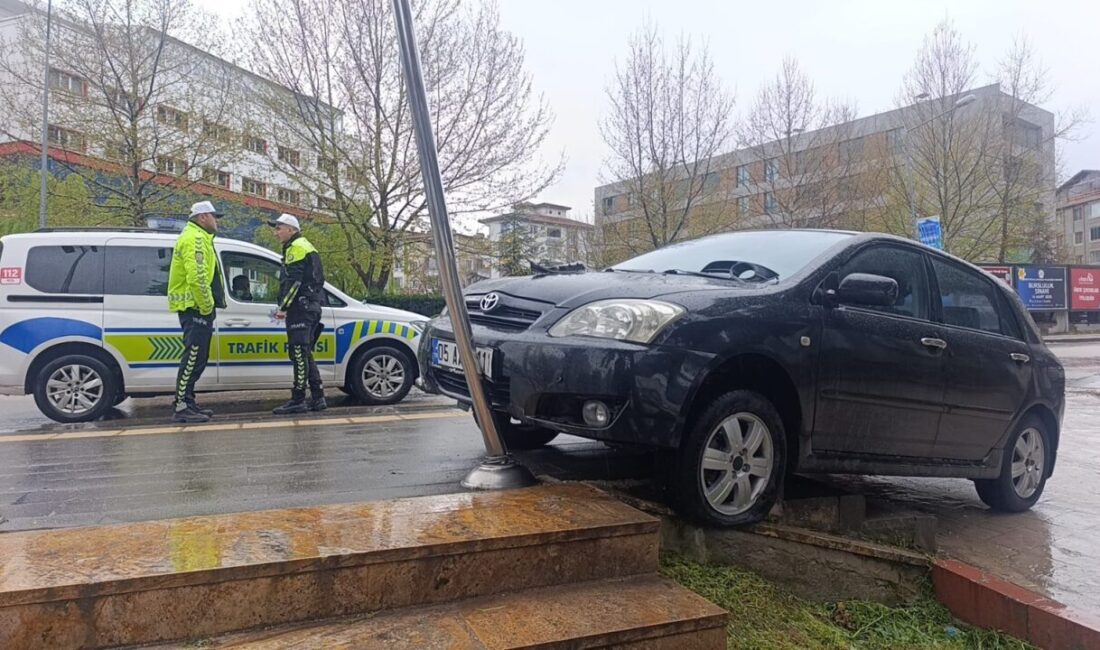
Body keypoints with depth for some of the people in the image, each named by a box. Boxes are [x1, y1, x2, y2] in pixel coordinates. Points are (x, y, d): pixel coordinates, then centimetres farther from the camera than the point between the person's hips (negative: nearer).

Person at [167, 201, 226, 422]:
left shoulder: (199, 238, 24)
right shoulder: (195, 239, -12)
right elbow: (196, 277, -24)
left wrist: (208, 305, 18)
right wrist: (207, 306, -18)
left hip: (197, 308, 11)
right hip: (195, 308, -11)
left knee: (197, 358, 14)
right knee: (193, 356, -11)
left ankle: (187, 403, 20)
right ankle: (181, 406, -9)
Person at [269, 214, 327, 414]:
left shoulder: (296, 247, -6)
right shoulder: (306, 247, 26)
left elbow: (293, 282, -17)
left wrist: (283, 307, -17)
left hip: (301, 308, -11)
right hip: (310, 307, 11)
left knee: (299, 354, -11)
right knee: (305, 354, 11)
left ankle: (298, 400, -11)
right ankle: (317, 398, 11)